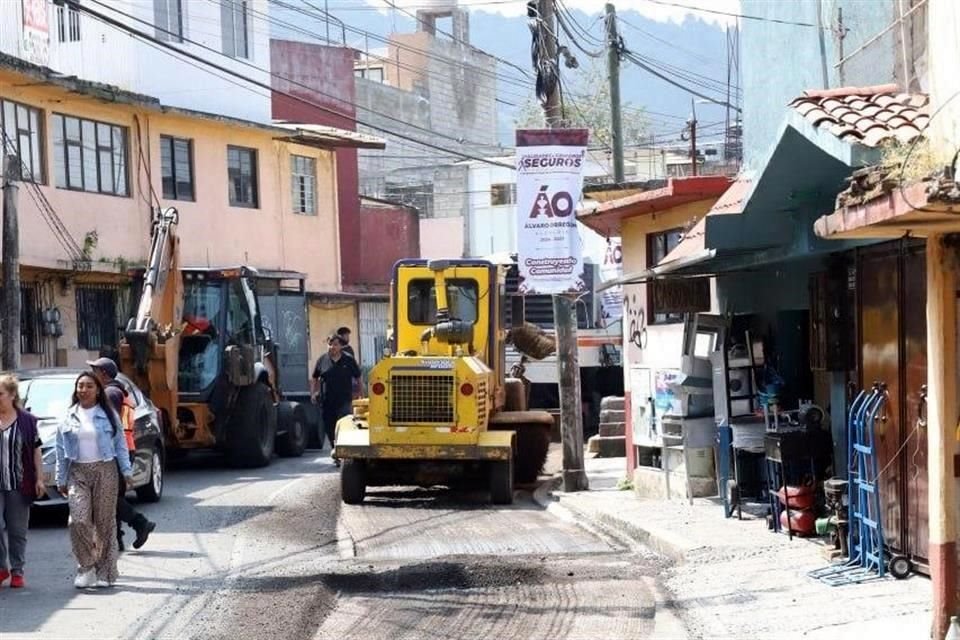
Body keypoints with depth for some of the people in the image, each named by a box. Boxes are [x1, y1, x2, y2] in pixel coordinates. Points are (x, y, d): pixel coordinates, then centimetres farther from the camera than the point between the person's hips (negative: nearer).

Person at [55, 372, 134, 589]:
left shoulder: (108, 415, 5)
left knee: (105, 522, 0)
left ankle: (105, 573, 8)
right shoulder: (69, 416, 8)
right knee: (78, 520, -14)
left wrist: (126, 472, -1)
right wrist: (61, 479, 6)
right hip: (78, 473, 1)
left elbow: (121, 445, 6)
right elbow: (61, 450, 10)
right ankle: (86, 566, 2)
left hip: (105, 471, -1)